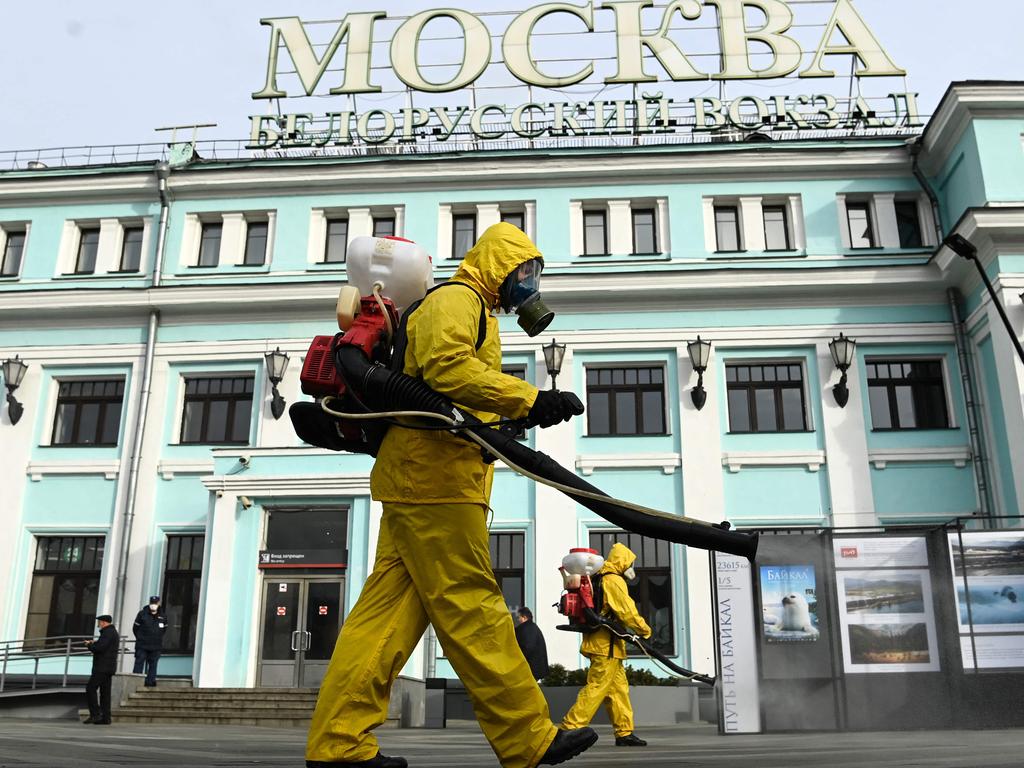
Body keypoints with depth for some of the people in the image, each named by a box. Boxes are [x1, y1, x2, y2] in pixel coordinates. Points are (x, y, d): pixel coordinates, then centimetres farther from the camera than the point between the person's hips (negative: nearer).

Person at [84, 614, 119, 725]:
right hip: (108, 667, 10)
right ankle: (105, 718, 7)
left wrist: (89, 645, -5)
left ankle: (95, 714, -12)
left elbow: (99, 648, -22)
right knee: (105, 692, 8)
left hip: (103, 667, -10)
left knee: (90, 688, -9)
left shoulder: (108, 632, -13)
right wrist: (95, 643, 11)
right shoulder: (113, 632, 21)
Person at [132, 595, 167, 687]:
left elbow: (164, 629, 18)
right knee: (139, 663, -4)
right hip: (142, 646, -2)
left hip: (156, 647, 2)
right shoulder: (142, 614, -2)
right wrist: (140, 638, 9)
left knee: (153, 665, 4)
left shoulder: (162, 617, 5)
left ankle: (150, 683, 8)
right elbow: (135, 628, 6)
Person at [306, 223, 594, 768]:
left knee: (390, 609, 6)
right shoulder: (456, 300, -2)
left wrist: (513, 416, 15)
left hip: (416, 479, 10)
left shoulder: (472, 311, 31)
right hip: (435, 477, -10)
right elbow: (447, 366, -22)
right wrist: (529, 399, -24)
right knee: (472, 609, -7)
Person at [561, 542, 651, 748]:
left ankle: (624, 733, 16)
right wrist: (645, 630, -2)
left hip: (601, 644, 10)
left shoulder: (600, 580, 17)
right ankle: (569, 728, -10)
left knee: (619, 689, 12)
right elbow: (627, 612, -16)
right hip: (606, 645, -10)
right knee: (596, 689, -9)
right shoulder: (614, 581, -12)